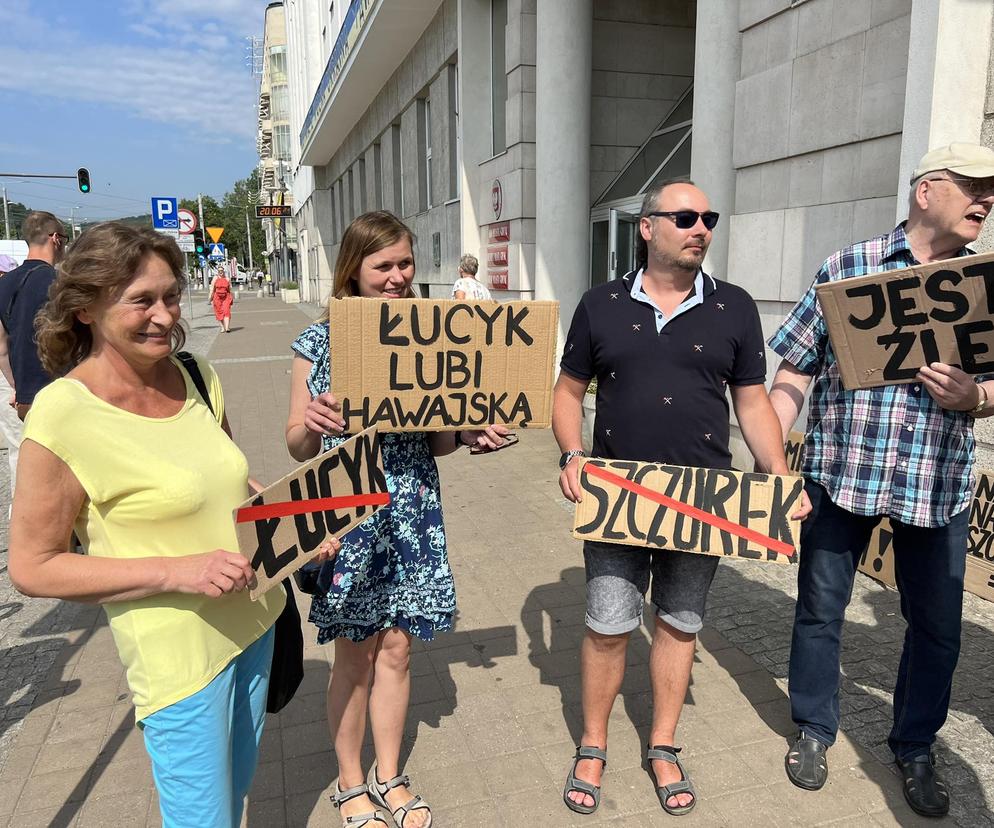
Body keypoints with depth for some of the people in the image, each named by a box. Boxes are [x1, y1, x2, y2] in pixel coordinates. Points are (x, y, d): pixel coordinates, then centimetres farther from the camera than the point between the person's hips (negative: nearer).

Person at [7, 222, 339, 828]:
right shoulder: (65, 415, -20)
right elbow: (33, 567, -15)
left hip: (254, 619, 6)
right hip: (179, 653, -6)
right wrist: (177, 570, -23)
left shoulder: (197, 378, -2)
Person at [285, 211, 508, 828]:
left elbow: (434, 438, 9)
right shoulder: (321, 341, -5)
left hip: (412, 512, 3)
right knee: (355, 655, 11)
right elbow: (299, 446, -3)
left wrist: (470, 436, -11)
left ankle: (389, 777, 36)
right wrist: (312, 424, -25)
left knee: (396, 648, 14)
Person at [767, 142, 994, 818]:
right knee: (820, 610, 11)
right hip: (841, 472, -2)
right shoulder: (847, 268, -2)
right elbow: (795, 370, -2)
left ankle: (915, 747, 36)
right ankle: (814, 730, 34)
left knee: (937, 627, 13)